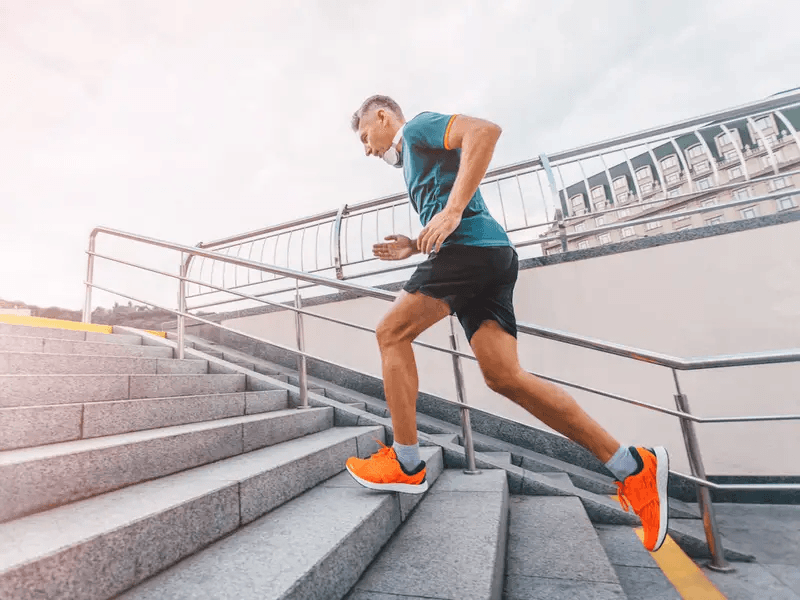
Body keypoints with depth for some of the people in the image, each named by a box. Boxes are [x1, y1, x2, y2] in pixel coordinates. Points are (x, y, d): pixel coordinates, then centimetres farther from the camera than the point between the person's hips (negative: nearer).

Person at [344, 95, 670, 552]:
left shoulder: (418, 127, 11)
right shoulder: (415, 160, 37)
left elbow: (485, 130, -10)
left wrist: (452, 210, -19)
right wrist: (413, 247, 20)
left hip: (473, 247, -9)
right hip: (489, 257, 9)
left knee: (392, 332, -6)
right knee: (505, 375, -3)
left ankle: (407, 465, -1)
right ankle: (631, 467, 2)